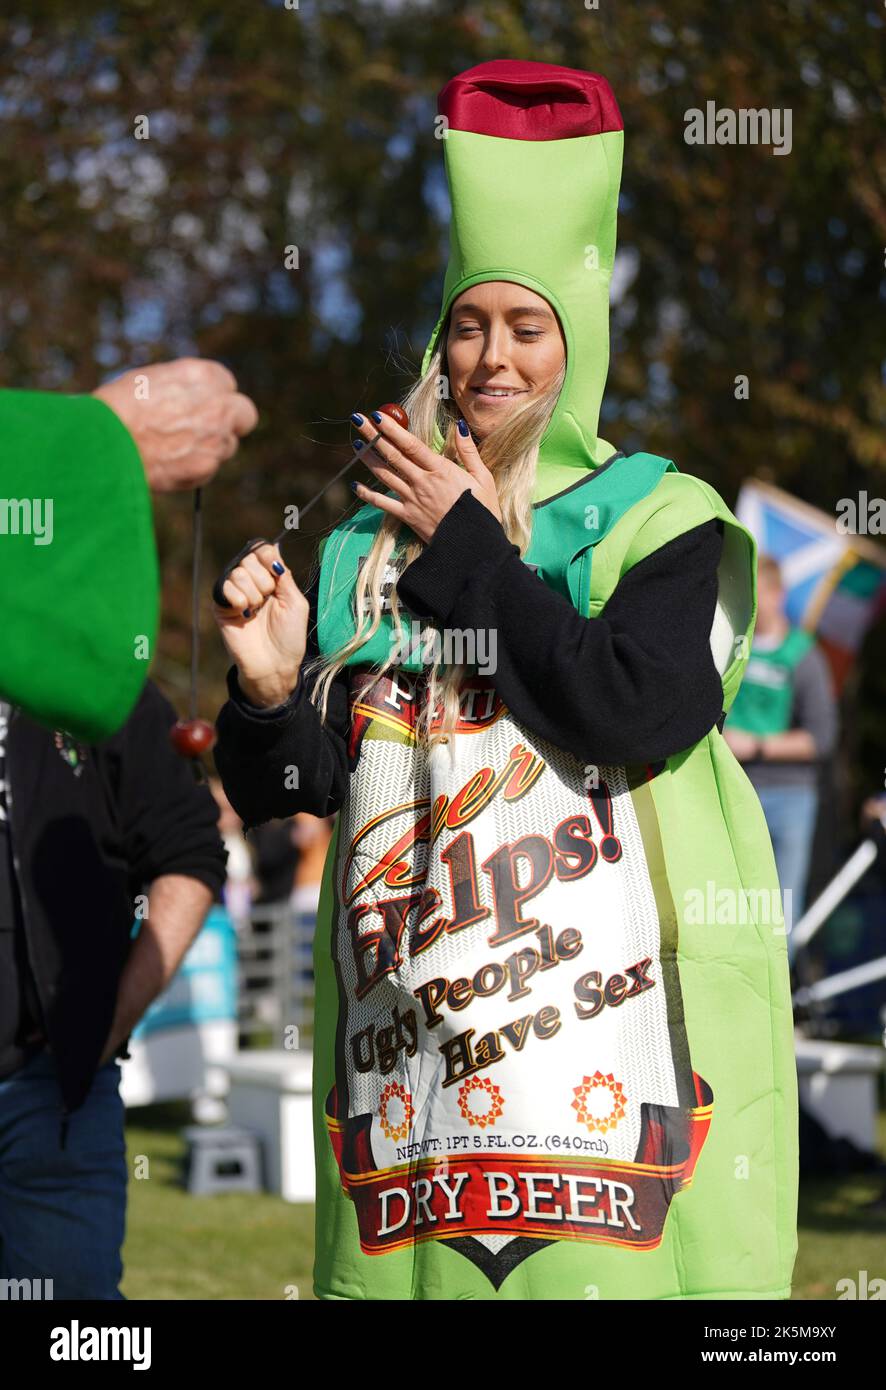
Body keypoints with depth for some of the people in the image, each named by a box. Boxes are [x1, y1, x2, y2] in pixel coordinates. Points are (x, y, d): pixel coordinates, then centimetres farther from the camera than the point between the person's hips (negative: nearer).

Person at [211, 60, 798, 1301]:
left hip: (604, 1002, -3)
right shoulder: (368, 541, 14)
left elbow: (635, 710, -16)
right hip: (408, 1010, 4)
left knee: (597, 1257, -10)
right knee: (414, 1254, 1)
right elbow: (280, 789, 11)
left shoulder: (661, 522, 3)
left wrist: (467, 548, -7)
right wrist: (270, 691, -11)